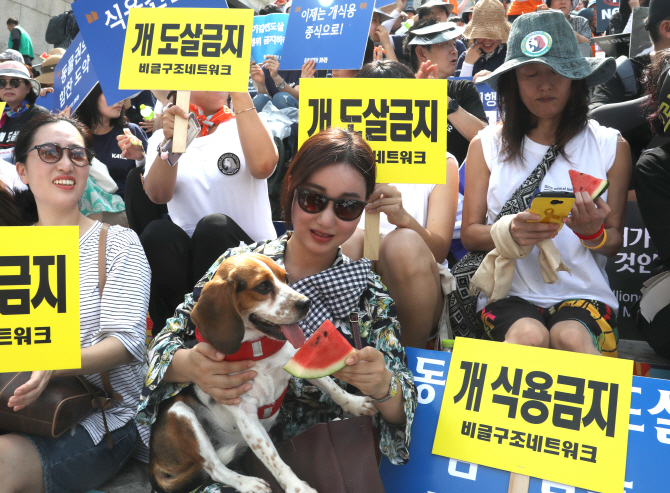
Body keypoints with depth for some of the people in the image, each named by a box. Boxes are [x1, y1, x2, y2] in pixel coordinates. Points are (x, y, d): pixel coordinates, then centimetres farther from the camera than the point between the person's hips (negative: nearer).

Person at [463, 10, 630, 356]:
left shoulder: (611, 146, 7)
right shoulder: (486, 144, 6)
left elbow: (617, 243, 10)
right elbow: (469, 233, 3)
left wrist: (594, 233, -15)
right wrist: (509, 232, -20)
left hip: (583, 292, 1)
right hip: (509, 291, 0)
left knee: (571, 338, -32)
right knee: (529, 337, -32)